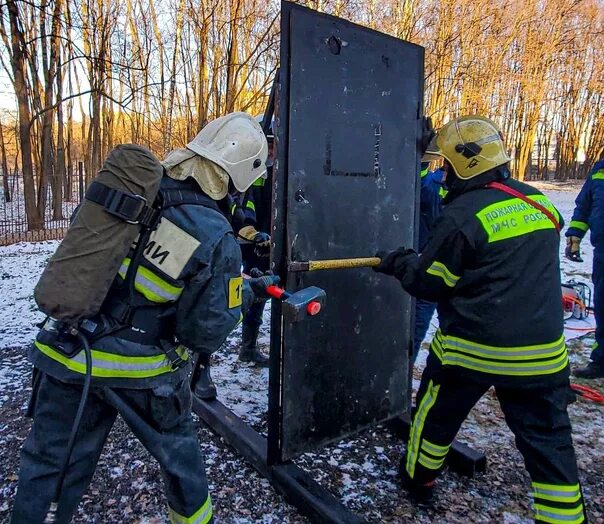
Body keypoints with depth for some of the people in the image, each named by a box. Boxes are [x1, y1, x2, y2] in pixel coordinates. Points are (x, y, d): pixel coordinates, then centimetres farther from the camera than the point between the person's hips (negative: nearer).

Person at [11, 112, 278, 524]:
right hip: (136, 369, -3)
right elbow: (206, 331, -14)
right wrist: (240, 294, 4)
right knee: (178, 448, 23)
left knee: (51, 461, 21)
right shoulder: (217, 238, -18)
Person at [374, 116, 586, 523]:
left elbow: (429, 282, -10)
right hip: (541, 352, 5)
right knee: (549, 441, 14)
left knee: (438, 414, 20)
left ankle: (418, 478, 42)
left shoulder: (463, 214, -17)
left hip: (473, 347, -4)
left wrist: (398, 263, 8)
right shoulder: (539, 202, 4)